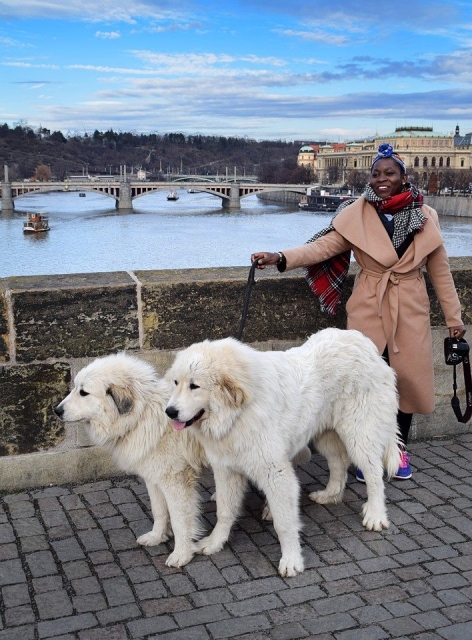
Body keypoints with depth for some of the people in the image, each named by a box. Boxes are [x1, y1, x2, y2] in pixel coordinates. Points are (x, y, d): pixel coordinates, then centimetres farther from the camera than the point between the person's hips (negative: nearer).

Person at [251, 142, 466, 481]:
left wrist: (454, 317, 9)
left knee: (408, 378, 5)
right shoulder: (357, 214, -4)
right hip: (368, 310, -1)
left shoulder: (425, 216, 0)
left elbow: (440, 271, 6)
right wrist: (280, 257, -26)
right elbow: (323, 246, -11)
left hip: (410, 312, 1)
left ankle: (401, 450, 27)